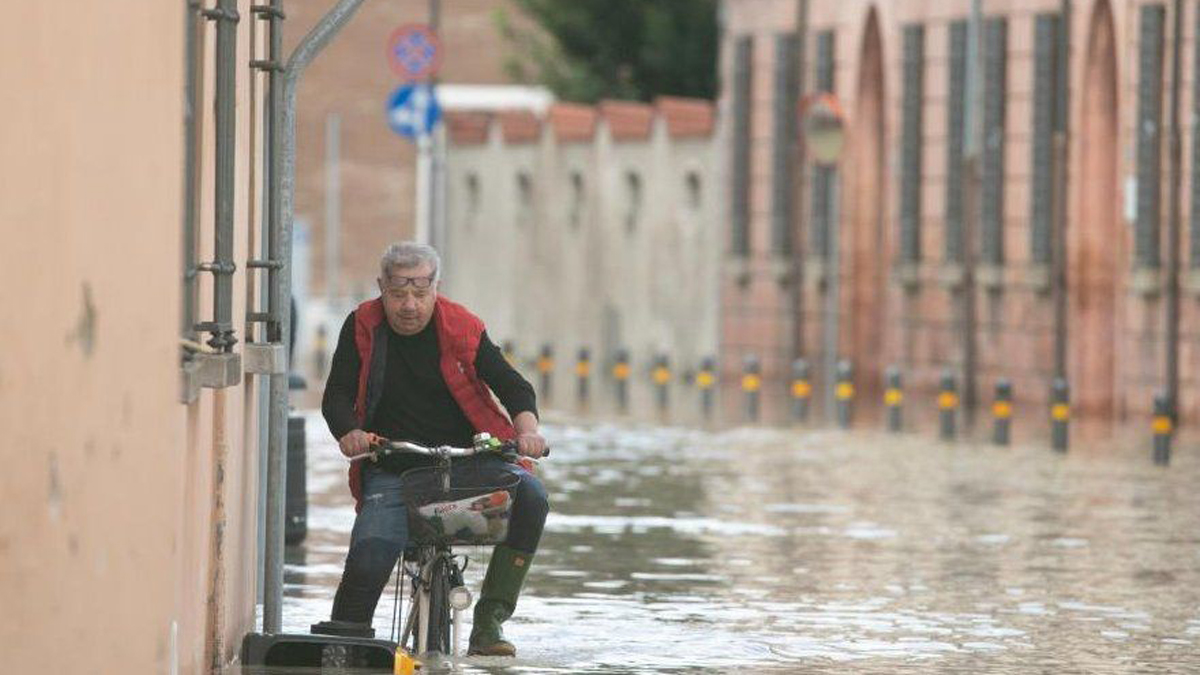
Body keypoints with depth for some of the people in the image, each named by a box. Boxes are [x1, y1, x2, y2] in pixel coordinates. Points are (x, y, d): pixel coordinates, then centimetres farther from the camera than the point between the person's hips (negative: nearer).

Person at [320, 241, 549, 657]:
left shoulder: (461, 328, 2)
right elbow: (337, 395, -2)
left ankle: (490, 618, -19)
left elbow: (512, 386, 0)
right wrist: (349, 433, -24)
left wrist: (526, 429, -21)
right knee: (368, 562, -23)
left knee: (530, 497, -27)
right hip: (391, 470, 0)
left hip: (467, 457, 1)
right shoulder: (363, 328, 3)